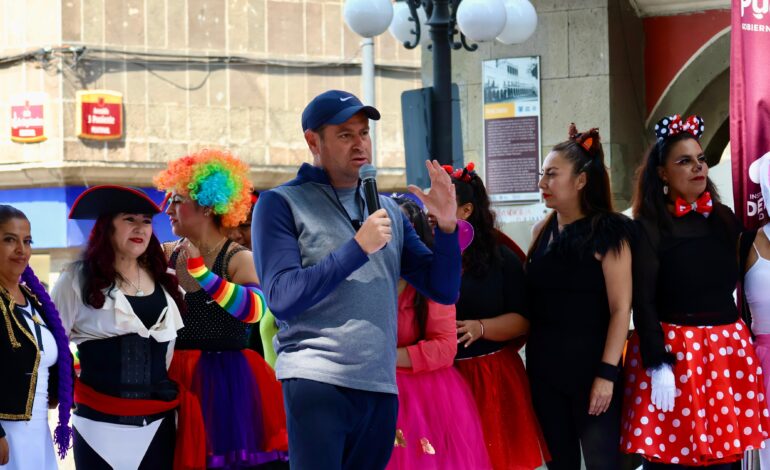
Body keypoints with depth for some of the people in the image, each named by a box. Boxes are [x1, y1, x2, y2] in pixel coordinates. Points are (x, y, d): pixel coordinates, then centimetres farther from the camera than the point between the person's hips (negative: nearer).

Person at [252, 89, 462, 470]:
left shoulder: (388, 210, 15)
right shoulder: (281, 204, 1)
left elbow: (444, 290, 12)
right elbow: (282, 296, -11)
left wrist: (446, 227, -5)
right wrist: (358, 248, -15)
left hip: (382, 387, 5)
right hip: (317, 380, -5)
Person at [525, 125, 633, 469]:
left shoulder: (607, 231, -9)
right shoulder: (542, 231, 8)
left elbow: (621, 308, -12)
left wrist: (607, 373, -17)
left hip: (590, 367, -6)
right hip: (545, 369, 6)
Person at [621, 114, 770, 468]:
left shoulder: (723, 218, 10)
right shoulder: (648, 227, -6)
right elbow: (643, 302, -11)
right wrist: (658, 365, -17)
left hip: (728, 349, 5)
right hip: (673, 350, -5)